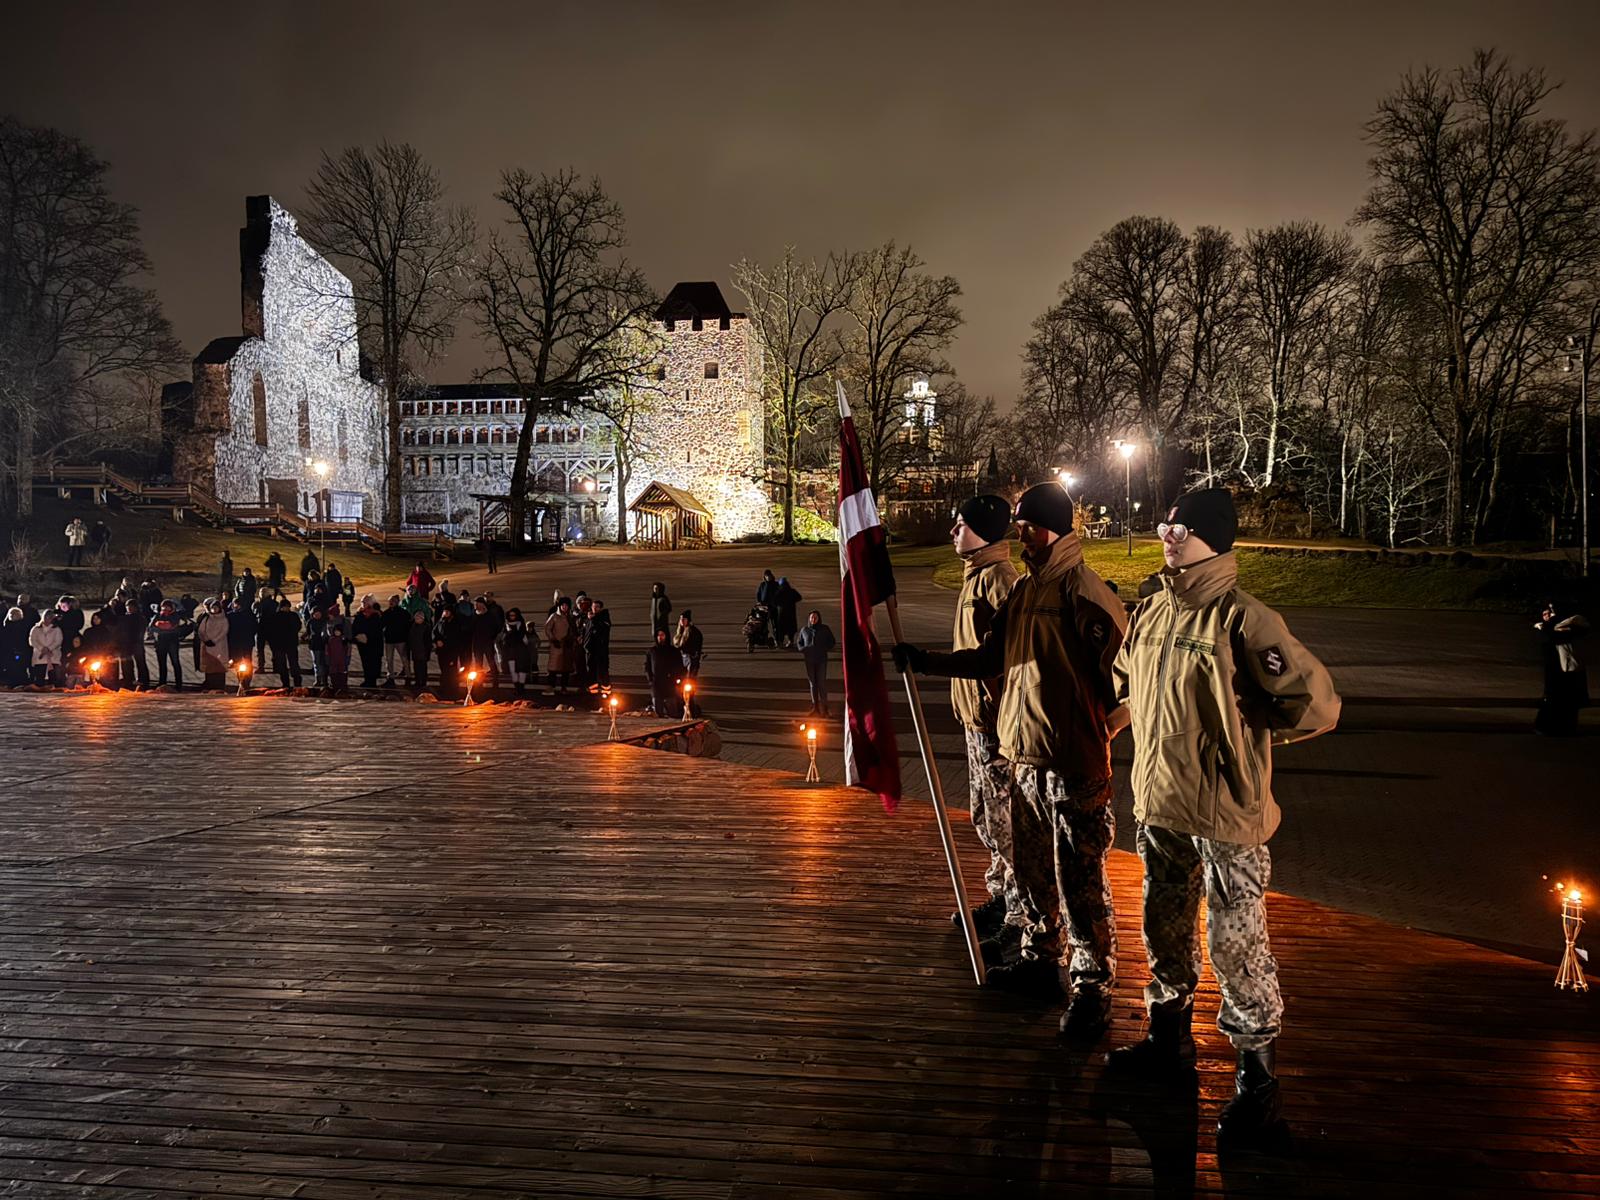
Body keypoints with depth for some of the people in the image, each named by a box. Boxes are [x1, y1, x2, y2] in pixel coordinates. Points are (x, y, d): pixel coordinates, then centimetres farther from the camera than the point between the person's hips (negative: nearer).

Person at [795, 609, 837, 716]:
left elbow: (831, 642, 7)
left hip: (821, 659, -2)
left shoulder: (824, 629, 0)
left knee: (822, 682, -8)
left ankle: (824, 707, -4)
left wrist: (825, 649, -10)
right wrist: (802, 649, -2)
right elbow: (799, 642, 18)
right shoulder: (804, 630, 6)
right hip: (809, 660, 2)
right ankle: (815, 706, 13)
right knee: (812, 683, 6)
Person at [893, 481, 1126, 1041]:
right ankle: (1042, 959, 36)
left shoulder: (1081, 590, -15)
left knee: (1080, 880, -2)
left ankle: (1093, 989, 9)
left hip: (1074, 759, -9)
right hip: (1026, 756, 9)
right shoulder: (1024, 591, 13)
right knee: (1031, 868, 20)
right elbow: (989, 657, 20)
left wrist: (1095, 721, -8)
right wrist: (924, 661, 16)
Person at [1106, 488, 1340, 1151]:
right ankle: (1170, 1039, 40)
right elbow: (1129, 685, 24)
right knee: (1165, 930, 21)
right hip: (1160, 805, 7)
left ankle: (1257, 1075, 18)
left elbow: (1318, 704, -19)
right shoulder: (1151, 611, 5)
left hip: (1225, 813, -7)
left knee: (1235, 944, 1)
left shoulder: (1243, 619, -18)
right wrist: (1106, 726, 15)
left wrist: (1240, 728, -10)